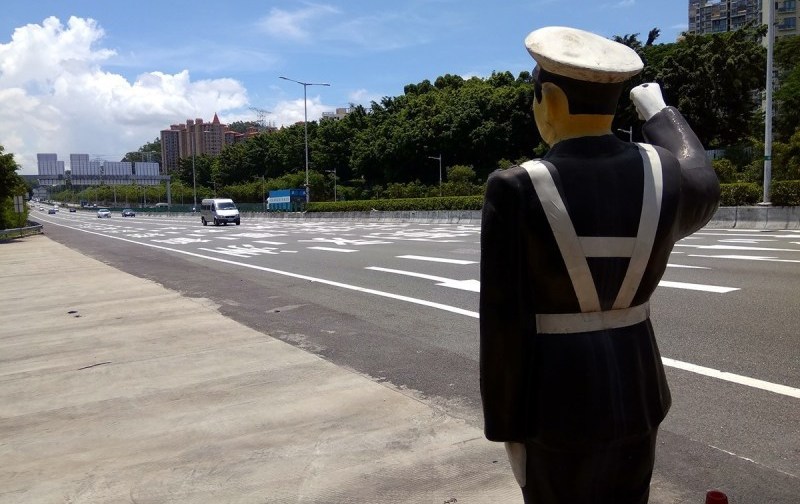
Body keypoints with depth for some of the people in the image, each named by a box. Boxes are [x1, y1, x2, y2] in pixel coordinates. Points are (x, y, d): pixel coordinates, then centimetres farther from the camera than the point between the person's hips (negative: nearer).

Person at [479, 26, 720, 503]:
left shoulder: (516, 190, -20)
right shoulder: (661, 172, -7)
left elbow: (504, 324, -18)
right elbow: (701, 197, 20)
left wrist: (508, 428, -5)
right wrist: (659, 113, 31)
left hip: (557, 404, -5)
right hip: (638, 392, 5)